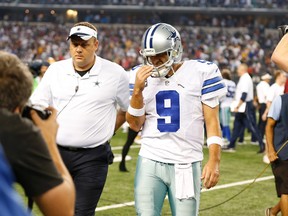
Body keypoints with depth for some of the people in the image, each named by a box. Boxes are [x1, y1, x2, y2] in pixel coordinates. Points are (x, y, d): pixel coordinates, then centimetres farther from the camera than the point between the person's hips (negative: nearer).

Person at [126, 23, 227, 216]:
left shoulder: (200, 72, -3)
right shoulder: (143, 76, 6)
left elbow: (212, 120, -2)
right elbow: (135, 125, 6)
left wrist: (214, 160, -9)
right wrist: (138, 90, -8)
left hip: (186, 165, -2)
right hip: (150, 162, 2)